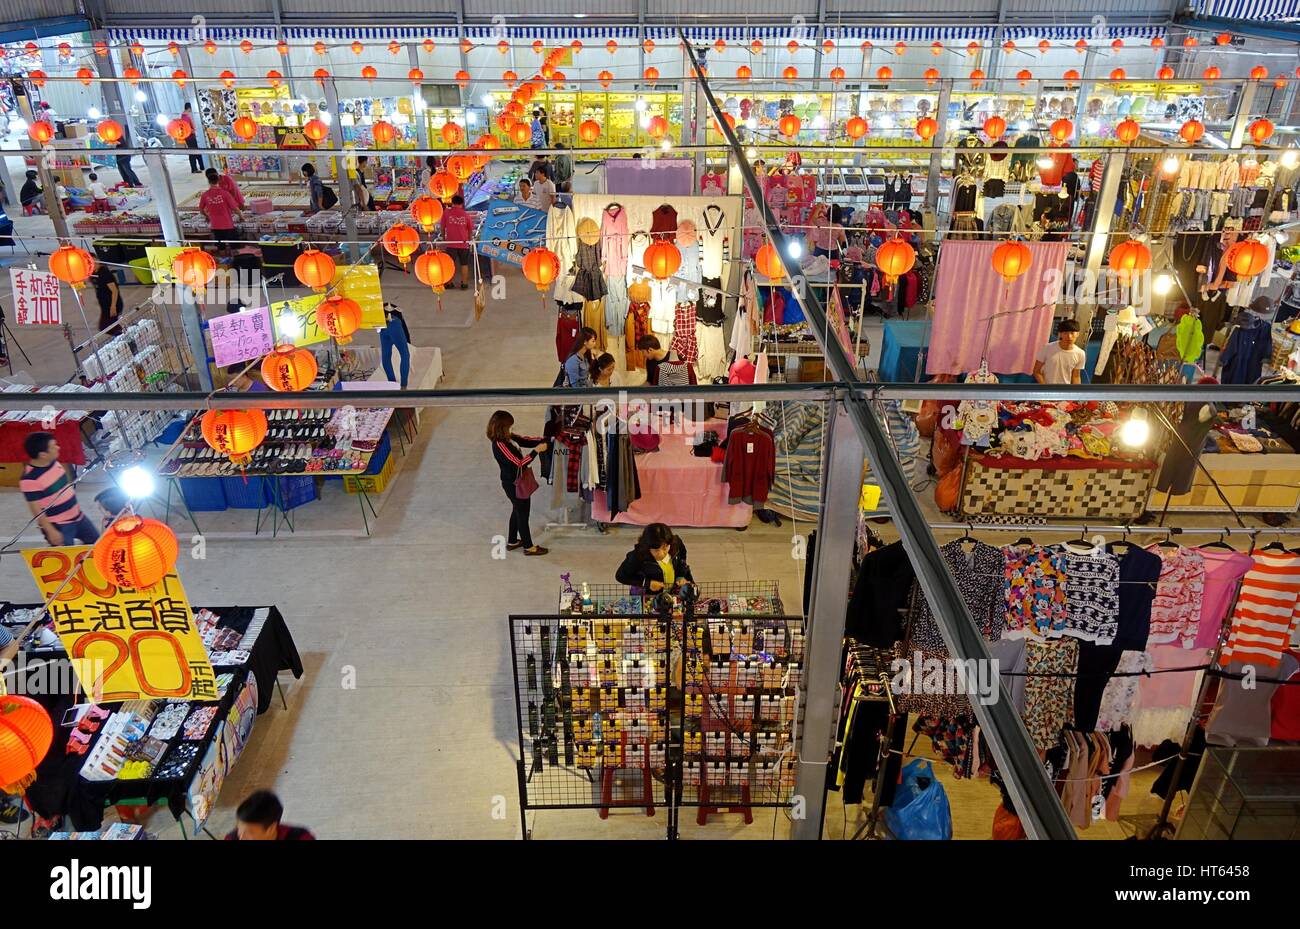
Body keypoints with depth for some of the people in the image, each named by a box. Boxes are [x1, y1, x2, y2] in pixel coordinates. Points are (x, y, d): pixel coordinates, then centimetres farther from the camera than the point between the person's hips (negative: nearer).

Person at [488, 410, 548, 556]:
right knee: (523, 513, 6)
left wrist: (543, 440, -6)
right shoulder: (500, 445, -29)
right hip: (514, 484, -9)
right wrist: (537, 450, -27)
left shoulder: (507, 437, -3)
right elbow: (519, 463, -30)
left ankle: (512, 541, 40)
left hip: (515, 482, 9)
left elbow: (525, 440, 6)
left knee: (518, 511, 24)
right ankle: (529, 547, 22)